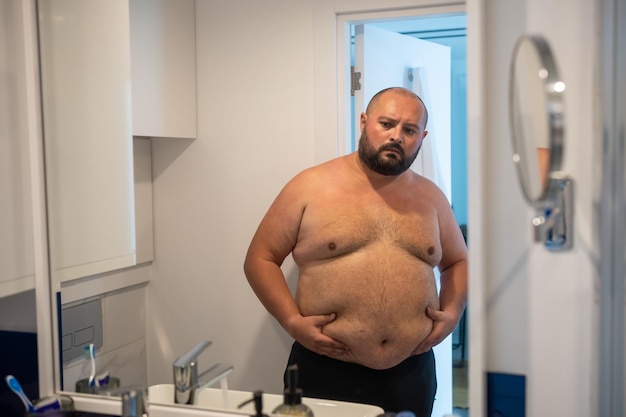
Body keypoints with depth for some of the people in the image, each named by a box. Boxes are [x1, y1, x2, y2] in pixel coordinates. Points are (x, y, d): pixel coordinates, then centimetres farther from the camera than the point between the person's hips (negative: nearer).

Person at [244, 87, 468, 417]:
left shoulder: (430, 197, 8)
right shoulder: (311, 187, -4)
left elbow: (458, 261, 21)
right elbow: (260, 259, -1)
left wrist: (452, 313, 4)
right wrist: (292, 321, -12)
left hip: (411, 373, 4)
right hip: (325, 372, -3)